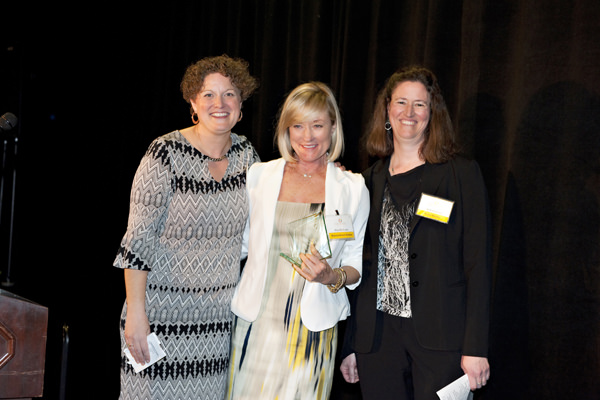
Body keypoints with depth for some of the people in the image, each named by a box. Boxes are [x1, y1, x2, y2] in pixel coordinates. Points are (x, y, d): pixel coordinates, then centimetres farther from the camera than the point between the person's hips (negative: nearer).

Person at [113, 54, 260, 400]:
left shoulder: (246, 154, 3)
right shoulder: (166, 154, -13)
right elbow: (138, 239, -13)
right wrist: (136, 313, -17)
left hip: (220, 316, 5)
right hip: (163, 312, -4)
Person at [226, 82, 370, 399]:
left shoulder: (352, 188, 2)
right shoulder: (259, 176, 4)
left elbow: (357, 265, 6)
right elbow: (240, 244, 11)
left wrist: (332, 277, -14)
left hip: (314, 327, -1)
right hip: (256, 322, 1)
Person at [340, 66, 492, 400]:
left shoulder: (462, 175, -1)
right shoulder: (371, 180, 10)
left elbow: (478, 262, -5)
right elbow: (361, 265, 12)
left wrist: (476, 347, -11)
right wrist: (350, 345, 10)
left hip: (440, 336, -3)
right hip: (377, 337, 3)